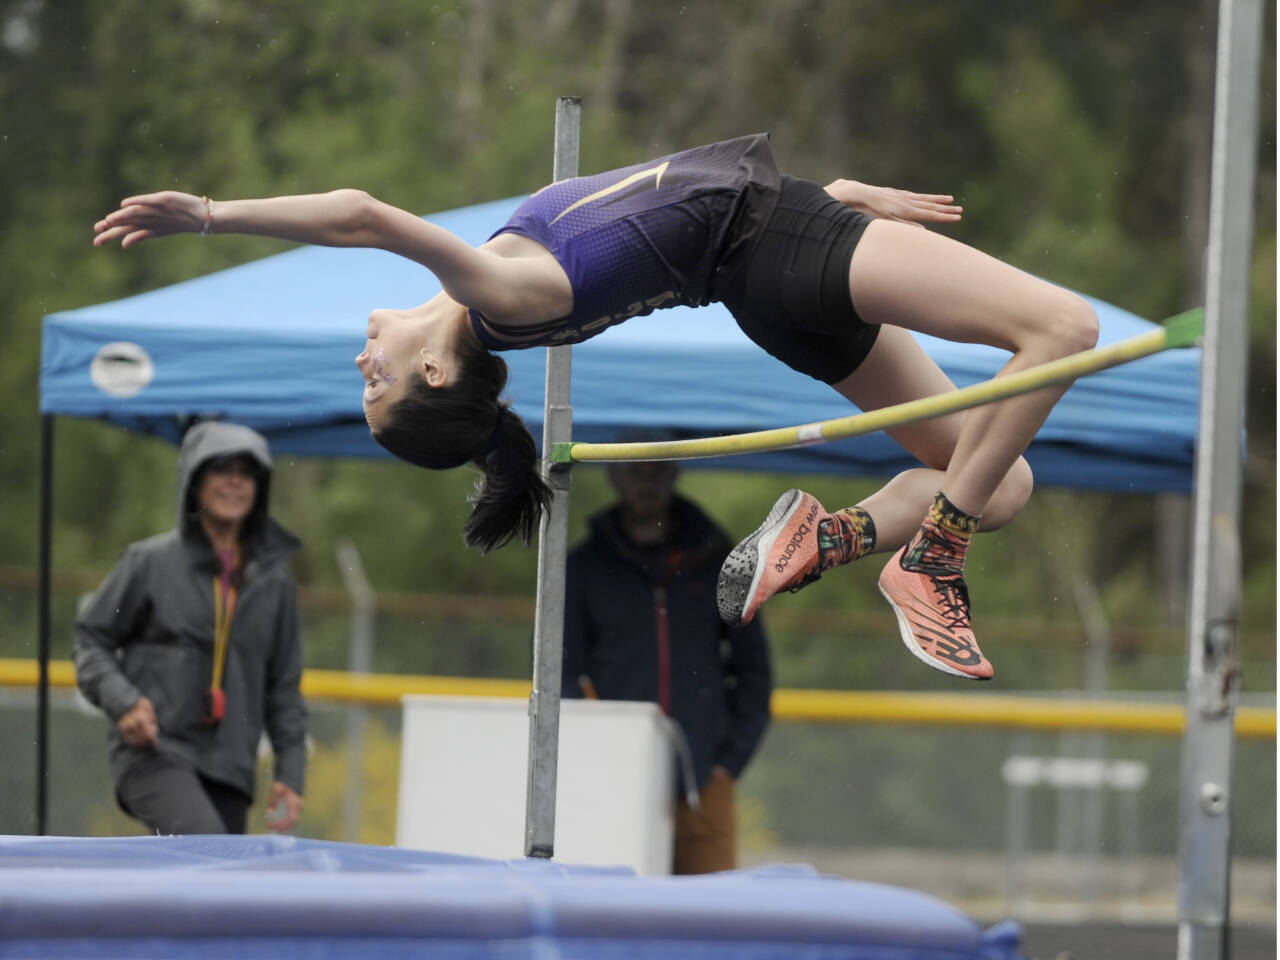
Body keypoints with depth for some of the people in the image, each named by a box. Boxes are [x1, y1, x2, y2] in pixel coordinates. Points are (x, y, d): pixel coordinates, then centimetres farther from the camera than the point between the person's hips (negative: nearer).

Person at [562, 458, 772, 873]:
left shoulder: (716, 560, 14)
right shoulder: (585, 567, 11)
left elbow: (753, 671, 16)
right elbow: (563, 678, 11)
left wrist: (731, 758, 4)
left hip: (702, 788, 1)